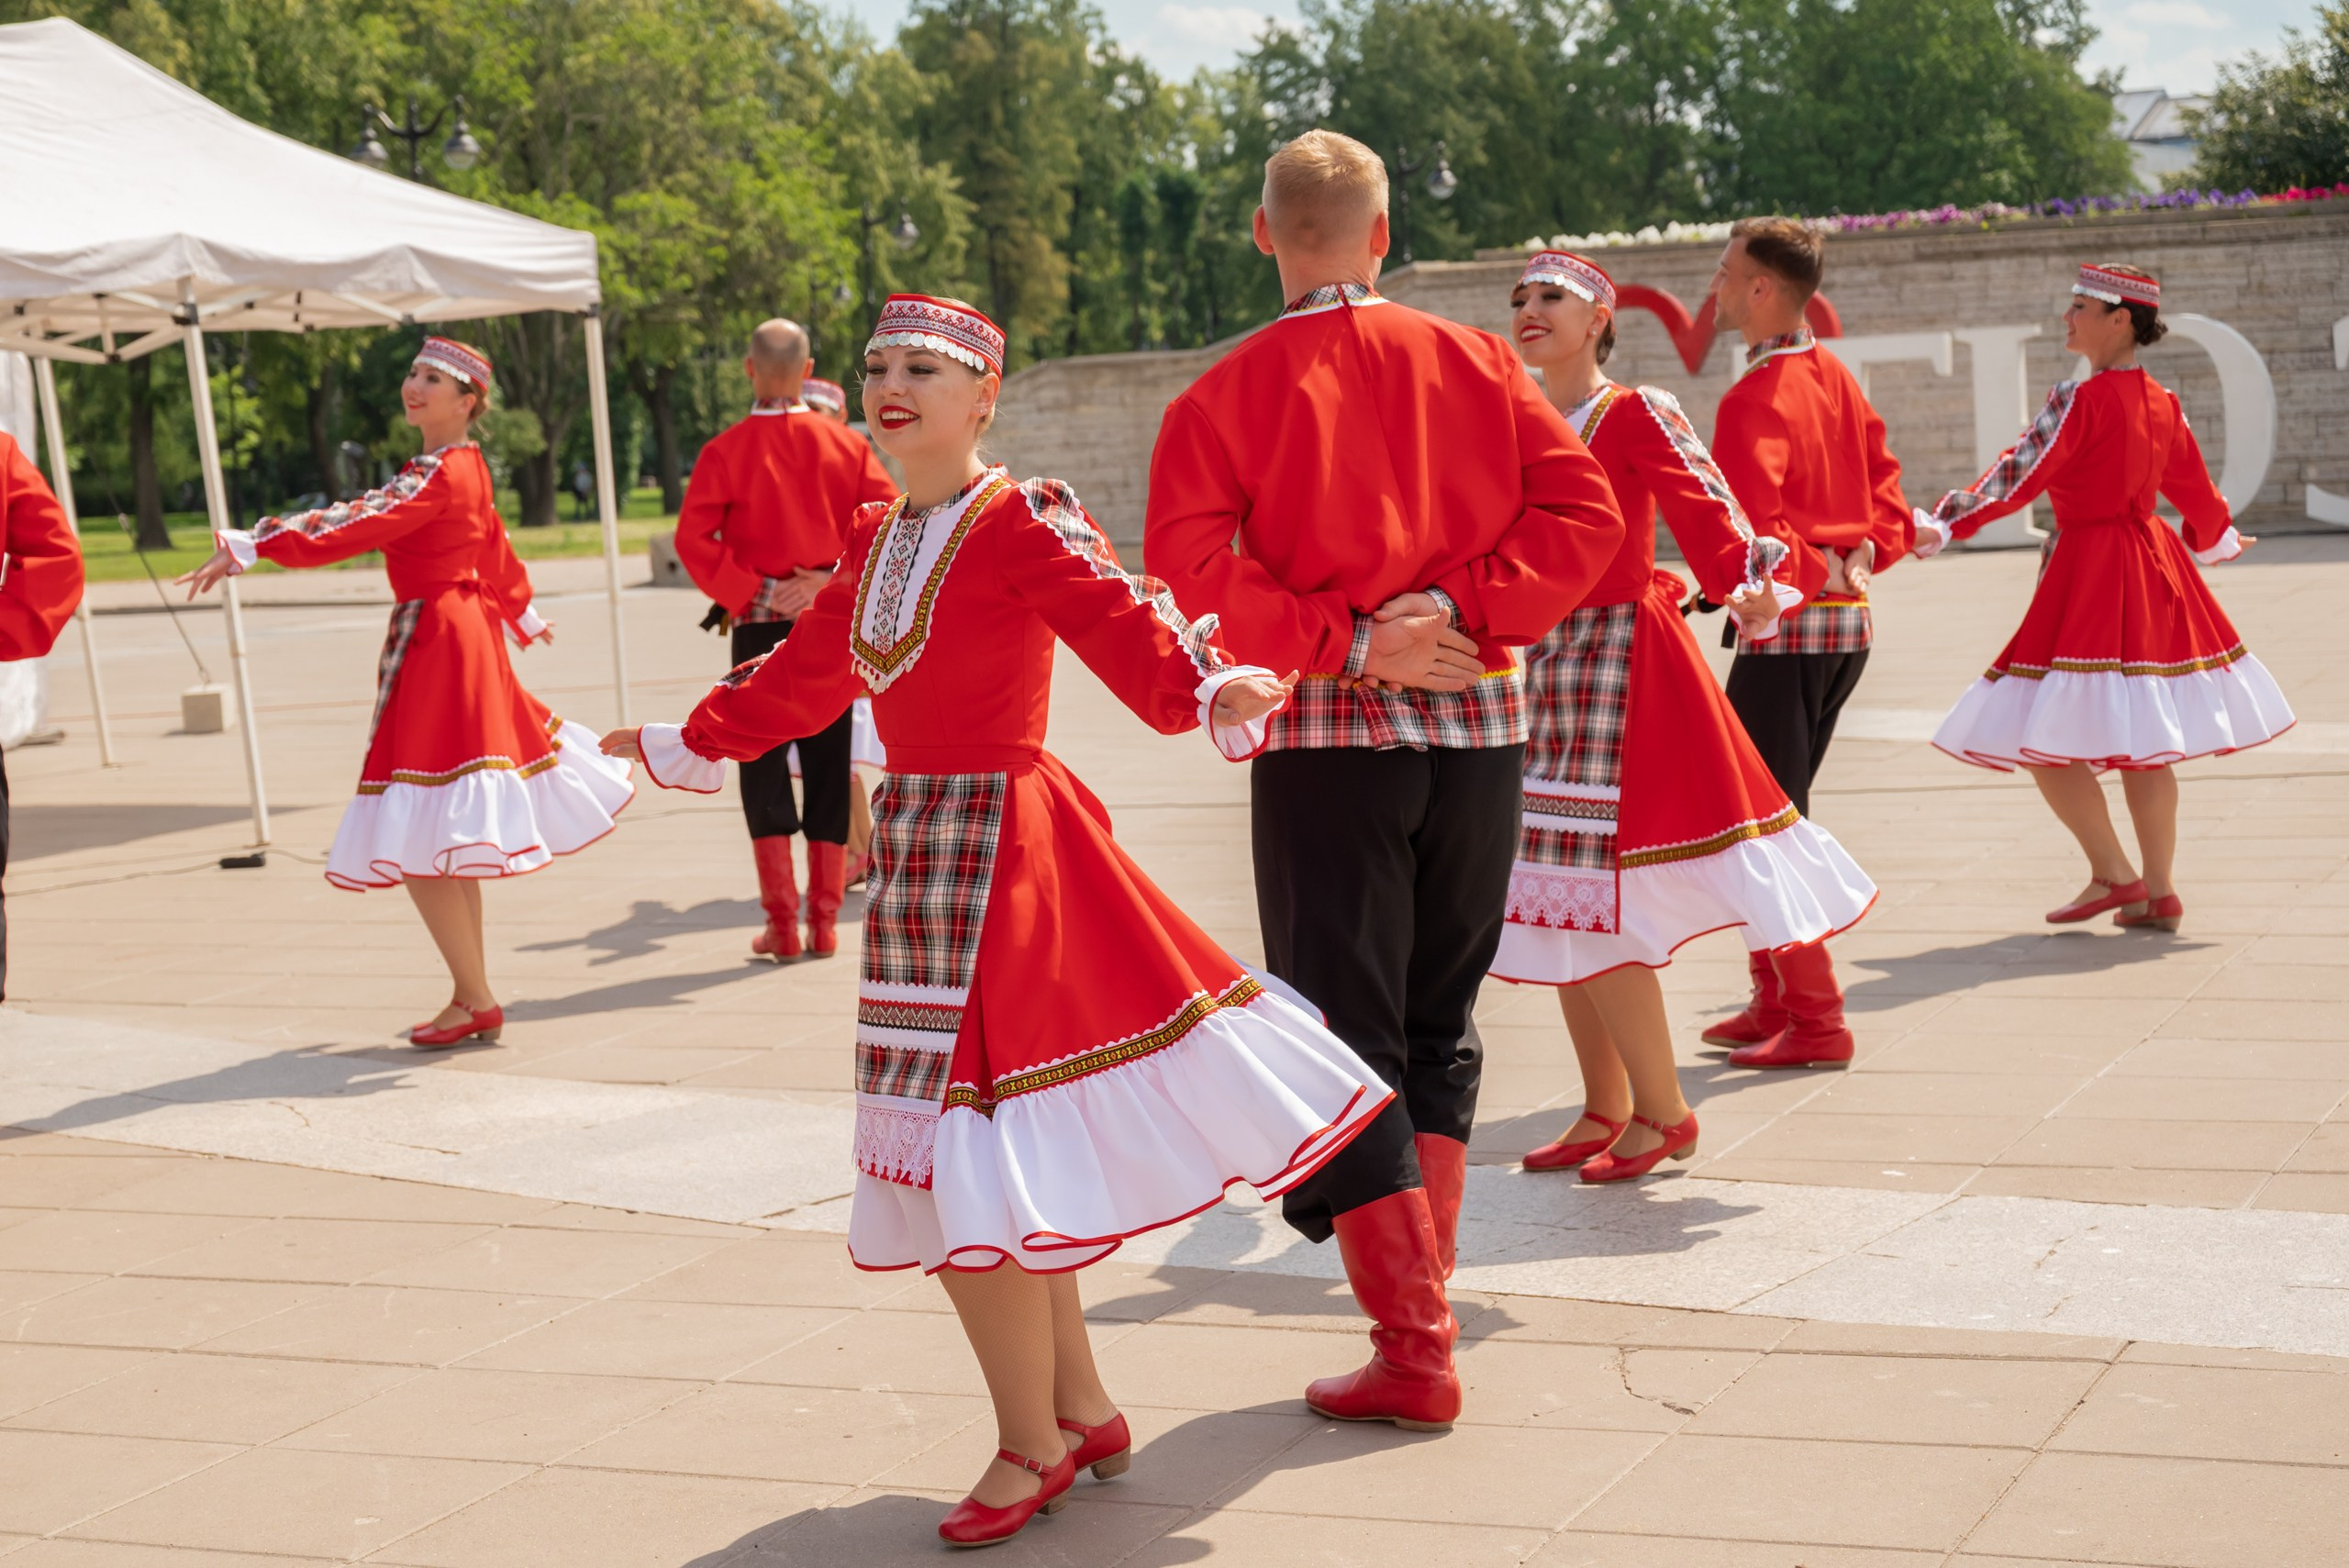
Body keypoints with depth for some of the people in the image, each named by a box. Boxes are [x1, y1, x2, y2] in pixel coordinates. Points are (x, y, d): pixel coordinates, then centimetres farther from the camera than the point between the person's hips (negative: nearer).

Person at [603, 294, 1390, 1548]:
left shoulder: (1023, 525, -10)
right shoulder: (880, 540, 13)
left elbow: (1128, 625, -23)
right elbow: (800, 676, 26)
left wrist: (1216, 693, -43)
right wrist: (681, 744, 37)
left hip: (1001, 847, -8)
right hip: (918, 841, 8)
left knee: (970, 1161, -8)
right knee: (953, 1168, 11)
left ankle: (1035, 1442, 9)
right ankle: (1080, 1409, 26)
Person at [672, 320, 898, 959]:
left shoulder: (725, 451, -5)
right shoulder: (844, 445, 1)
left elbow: (693, 537, -14)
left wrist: (754, 591, -9)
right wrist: (834, 579, -7)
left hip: (760, 626, -2)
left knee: (764, 769, 5)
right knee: (829, 768, 9)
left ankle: (782, 925, 2)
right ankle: (824, 923, 10)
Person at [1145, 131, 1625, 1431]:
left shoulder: (1224, 397, -4)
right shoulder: (1474, 363, 5)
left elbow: (1189, 575, -15)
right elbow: (1582, 514, -2)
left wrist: (1347, 643, -10)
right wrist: (1462, 610, -7)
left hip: (1325, 736, -3)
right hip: (1478, 719, 3)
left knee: (1345, 1041, 4)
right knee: (1439, 1024, 18)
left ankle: (1412, 1349, 2)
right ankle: (1421, 1298, 18)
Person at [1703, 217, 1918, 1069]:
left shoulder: (1754, 398, -15)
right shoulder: (1835, 376, 13)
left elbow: (1753, 520, -24)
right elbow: (1884, 486, 16)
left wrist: (1811, 572, -14)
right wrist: (1861, 556, 4)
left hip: (1787, 624, -9)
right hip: (1849, 622, 9)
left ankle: (1814, 1021, -1)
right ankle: (1776, 999, 24)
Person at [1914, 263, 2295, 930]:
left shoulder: (2080, 399, -14)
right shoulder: (2163, 404, 8)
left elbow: (2019, 476, -19)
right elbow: (2195, 490, 19)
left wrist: (1941, 526, -17)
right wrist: (2216, 541, 39)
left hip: (2088, 573, -8)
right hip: (2153, 570, 8)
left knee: (2040, 737, -2)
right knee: (2143, 742, 12)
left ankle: (2114, 874, 0)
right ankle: (2158, 892, 14)